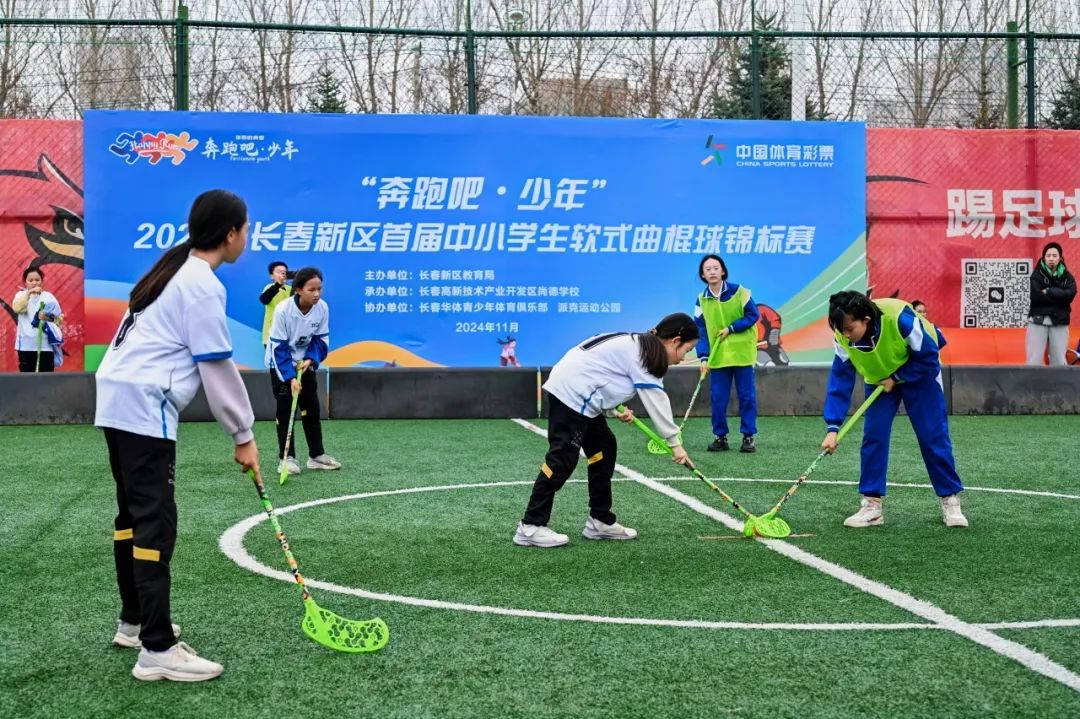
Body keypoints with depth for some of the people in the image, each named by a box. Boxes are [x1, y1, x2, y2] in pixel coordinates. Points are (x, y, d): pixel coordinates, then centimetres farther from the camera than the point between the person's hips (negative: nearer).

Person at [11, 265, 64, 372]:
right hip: (26, 345, 0)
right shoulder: (21, 295, 8)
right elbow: (16, 308, -15)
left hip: (46, 345, 0)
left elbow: (58, 320, 1)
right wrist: (28, 293, -23)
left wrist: (48, 318, -19)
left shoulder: (49, 296, 6)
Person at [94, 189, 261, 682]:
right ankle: (157, 650, -12)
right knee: (156, 524, -11)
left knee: (135, 515, 17)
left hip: (119, 398, 10)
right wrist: (243, 436, -6)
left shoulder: (176, 270, 15)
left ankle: (134, 621, 27)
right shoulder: (202, 285, -14)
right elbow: (218, 368, -13)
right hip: (144, 406, -10)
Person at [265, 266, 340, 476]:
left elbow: (321, 340, -5)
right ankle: (287, 458, 0)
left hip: (304, 363, 4)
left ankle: (317, 455, 13)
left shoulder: (322, 308, -18)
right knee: (285, 410, -5)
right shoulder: (283, 310, -29)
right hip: (281, 364, -4)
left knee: (312, 408, 5)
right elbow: (279, 348, -25)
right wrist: (290, 377, -30)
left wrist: (310, 359, -22)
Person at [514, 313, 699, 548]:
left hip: (573, 390, 10)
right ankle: (530, 527, -7)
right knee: (563, 458, -10)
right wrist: (674, 442, -7)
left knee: (604, 448, 12)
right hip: (571, 393, -10)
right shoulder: (646, 354, -11)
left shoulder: (638, 345, 17)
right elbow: (656, 401, -13)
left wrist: (615, 411, 6)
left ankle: (600, 521, 16)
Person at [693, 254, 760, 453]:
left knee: (747, 396, 2)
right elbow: (701, 330, 0)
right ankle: (720, 437, 12)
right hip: (718, 357, 2)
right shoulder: (702, 300, 1)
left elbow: (753, 315, -5)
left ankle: (748, 436, 9)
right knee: (718, 398, 2)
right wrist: (703, 357, -10)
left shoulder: (739, 292, -7)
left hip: (742, 353, -2)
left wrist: (731, 328, -14)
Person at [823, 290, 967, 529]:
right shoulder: (843, 337, -26)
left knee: (934, 436, -3)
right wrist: (833, 428, -30)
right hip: (879, 379, 3)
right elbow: (840, 381, -23)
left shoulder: (901, 320, -38)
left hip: (919, 374, -3)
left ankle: (950, 500, 8)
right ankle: (871, 505, -1)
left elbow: (928, 358, -24)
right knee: (873, 437, -7)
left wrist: (896, 378, -24)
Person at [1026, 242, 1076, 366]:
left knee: (1059, 361, 8)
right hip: (1038, 320, -3)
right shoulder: (1037, 275, -2)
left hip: (1059, 321, 3)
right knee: (1034, 360, -2)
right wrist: (1059, 295, -12)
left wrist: (1049, 292, -15)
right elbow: (1036, 296, -17)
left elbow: (1070, 294, -12)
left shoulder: (1067, 276, 7)